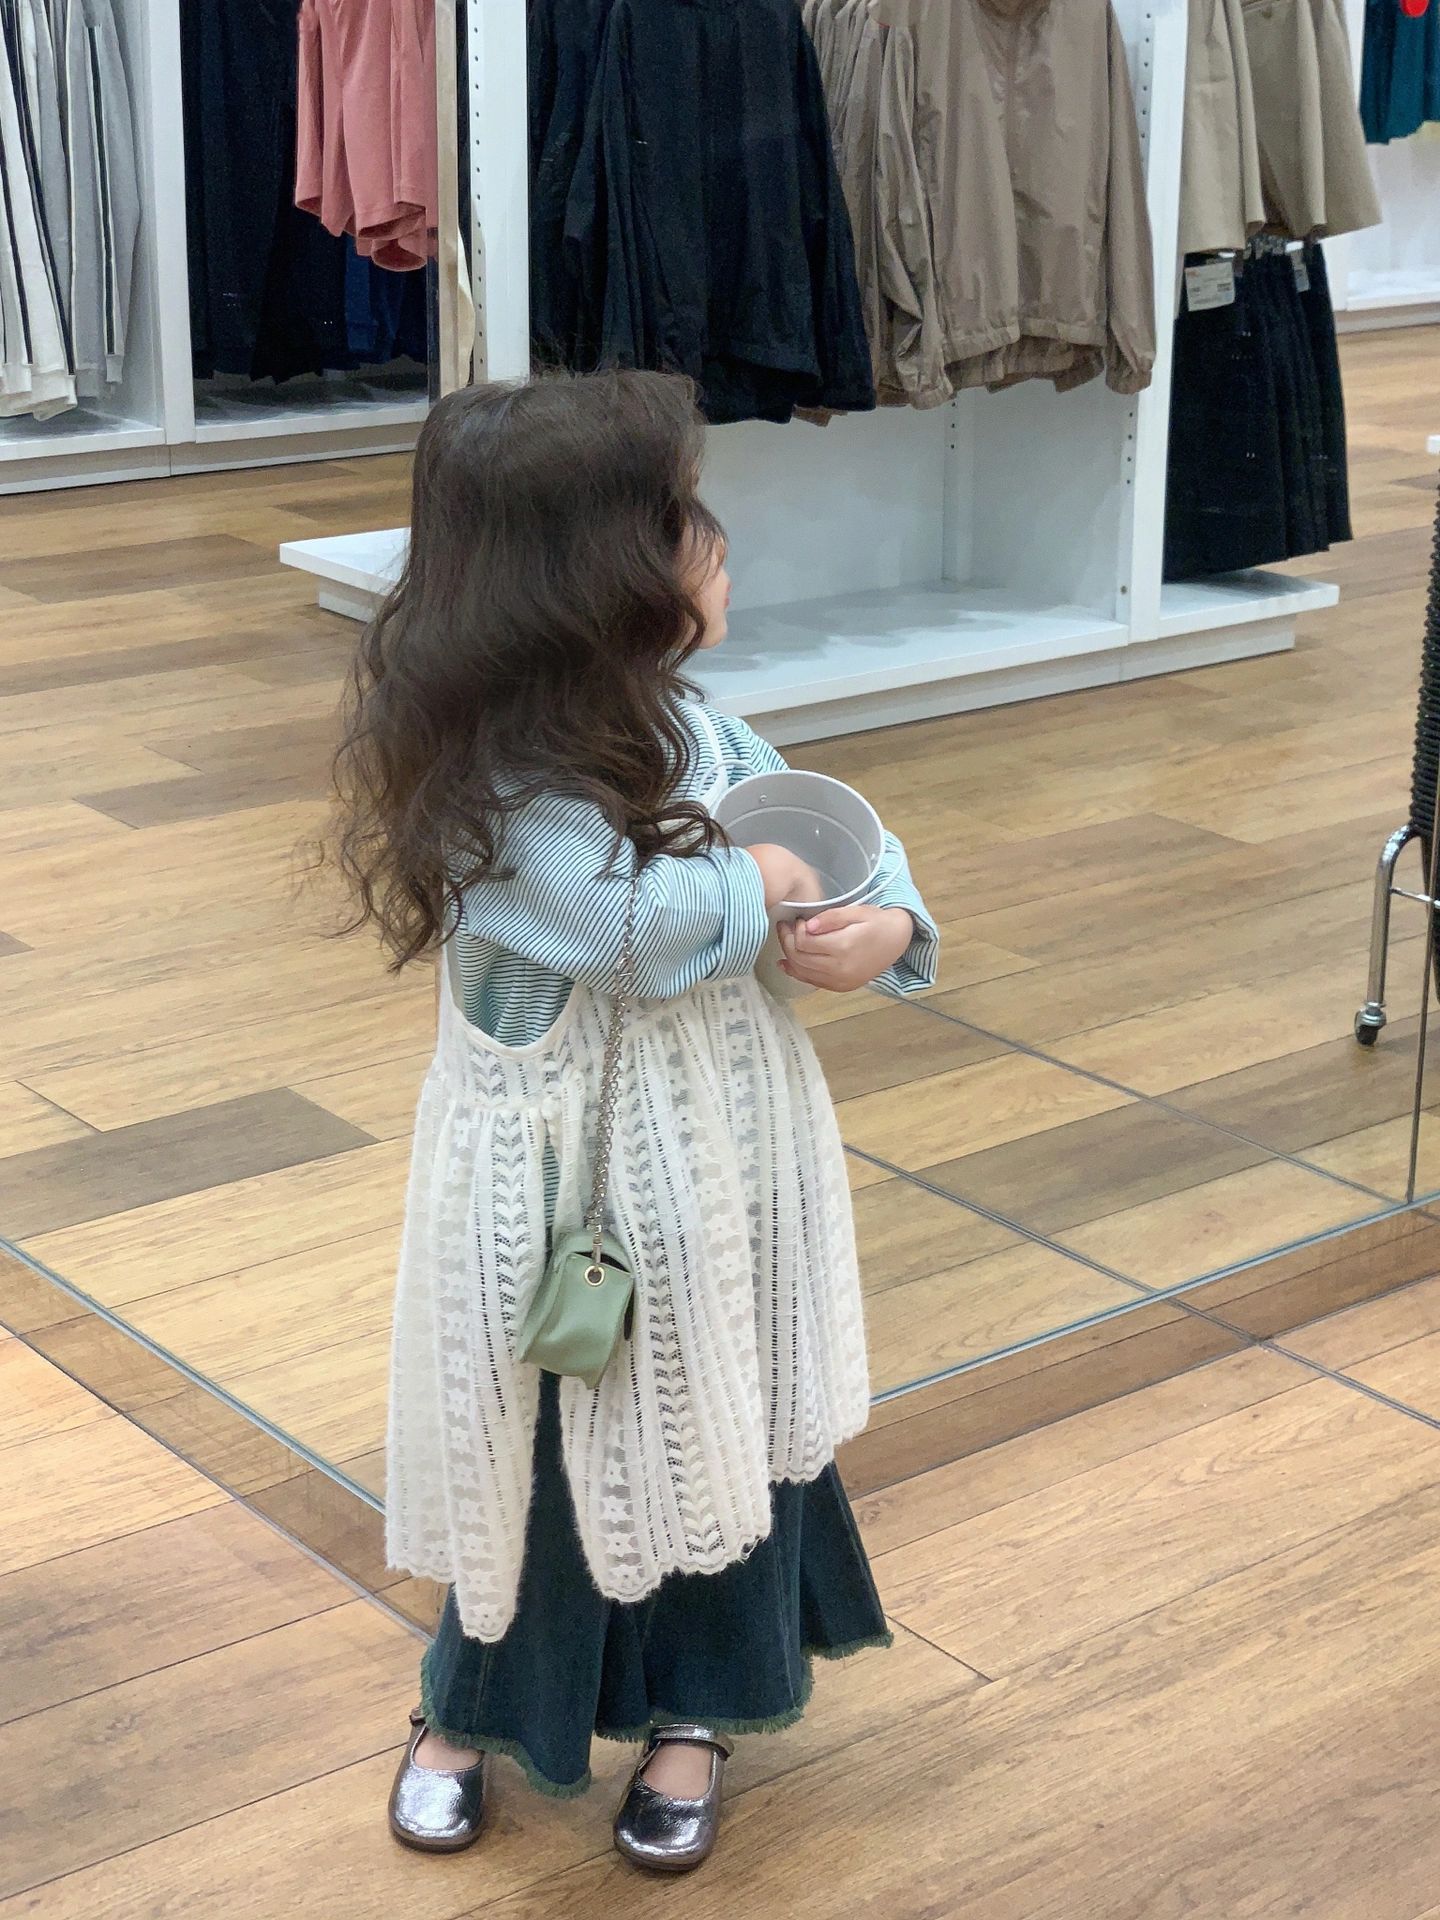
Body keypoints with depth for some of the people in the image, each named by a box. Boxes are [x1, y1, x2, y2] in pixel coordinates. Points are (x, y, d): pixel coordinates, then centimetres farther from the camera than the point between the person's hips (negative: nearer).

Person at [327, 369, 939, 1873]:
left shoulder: (682, 723, -1)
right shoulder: (498, 782, -25)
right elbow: (645, 919, -36)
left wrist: (888, 925, -13)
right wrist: (765, 882, -17)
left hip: (719, 1156, 6)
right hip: (569, 1183, -6)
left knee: (718, 1418, 18)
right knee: (549, 1441, 12)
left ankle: (692, 1708, 40)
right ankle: (472, 1704, 39)